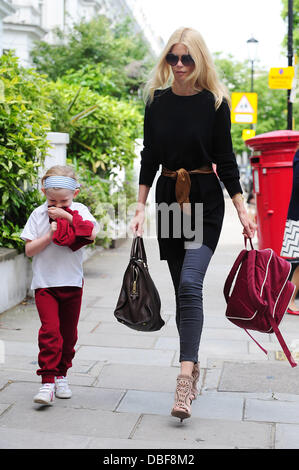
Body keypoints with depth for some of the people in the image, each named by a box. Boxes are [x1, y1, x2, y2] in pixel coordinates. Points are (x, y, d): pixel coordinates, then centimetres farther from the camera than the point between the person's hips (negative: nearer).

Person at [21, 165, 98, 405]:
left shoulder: (80, 211, 1)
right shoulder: (38, 214, -1)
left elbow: (91, 235, -17)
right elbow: (29, 250, -4)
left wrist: (67, 216, -19)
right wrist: (50, 235, -17)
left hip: (72, 282, 2)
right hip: (45, 283, -2)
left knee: (68, 332, 11)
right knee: (49, 330, -13)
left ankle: (61, 376, 28)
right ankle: (48, 381, -8)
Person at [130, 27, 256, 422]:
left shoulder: (215, 102, -3)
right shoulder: (158, 101, 6)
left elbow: (226, 160, -1)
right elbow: (150, 156, 9)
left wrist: (242, 210, -3)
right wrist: (140, 206, 4)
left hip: (206, 201, -3)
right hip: (169, 200, 4)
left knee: (190, 284, -18)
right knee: (183, 289, 8)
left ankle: (185, 376, -19)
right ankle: (193, 365, 21)